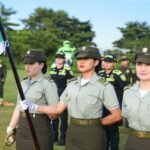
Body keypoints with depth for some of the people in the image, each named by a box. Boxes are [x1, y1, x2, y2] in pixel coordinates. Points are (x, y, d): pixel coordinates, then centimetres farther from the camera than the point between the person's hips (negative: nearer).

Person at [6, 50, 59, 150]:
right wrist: (11, 127, 7)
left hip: (40, 130, -6)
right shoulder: (23, 83, 10)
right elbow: (18, 108, 13)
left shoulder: (48, 84, -11)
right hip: (22, 129, 6)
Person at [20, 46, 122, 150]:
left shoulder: (105, 86, -9)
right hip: (72, 132, 5)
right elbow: (59, 109, 7)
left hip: (92, 135, -5)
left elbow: (116, 116, -8)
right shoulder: (72, 85, 8)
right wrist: (34, 107, -1)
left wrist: (96, 123, -2)